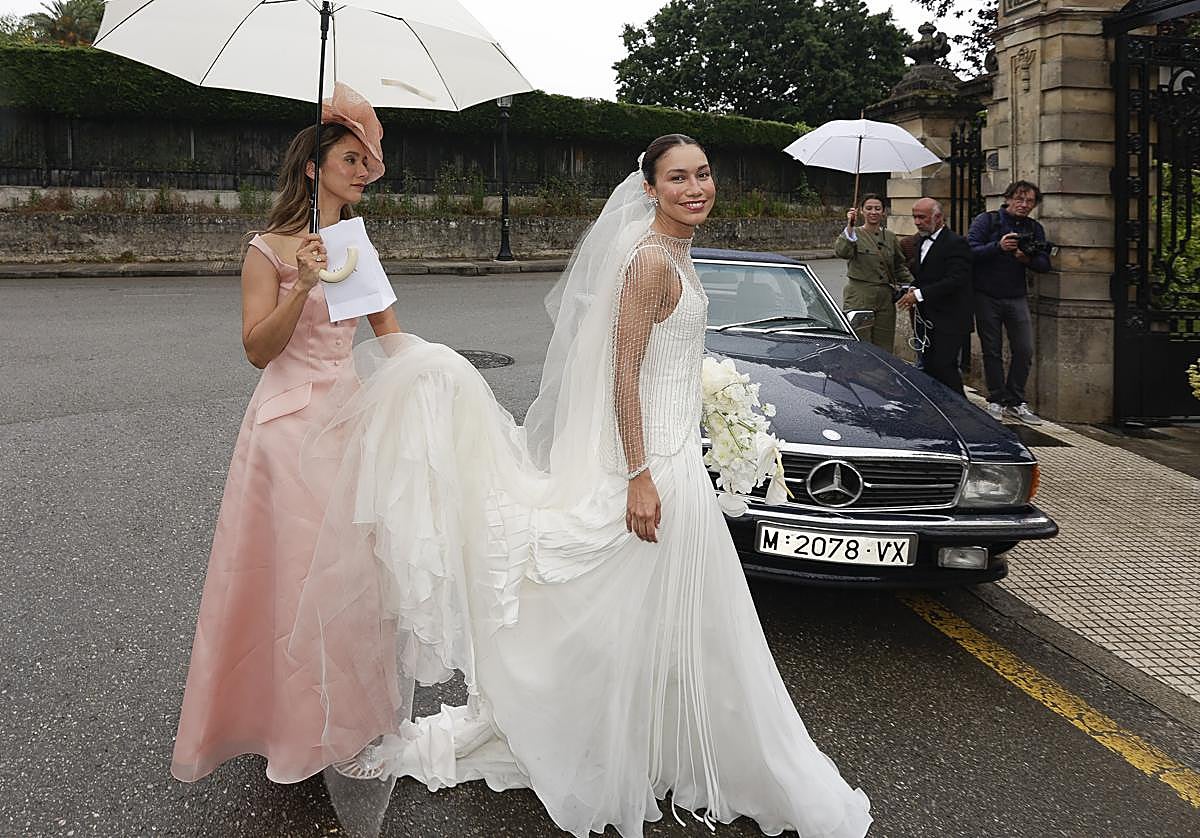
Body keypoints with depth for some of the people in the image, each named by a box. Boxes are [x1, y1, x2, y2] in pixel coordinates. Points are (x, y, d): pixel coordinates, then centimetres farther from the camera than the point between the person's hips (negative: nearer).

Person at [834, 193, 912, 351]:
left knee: (884, 348, 4)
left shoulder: (890, 237, 13)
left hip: (885, 299, 4)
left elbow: (899, 266, 20)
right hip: (859, 299, -4)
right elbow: (841, 252, -21)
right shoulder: (854, 234, 0)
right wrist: (850, 227, -29)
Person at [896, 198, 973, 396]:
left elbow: (955, 279, -21)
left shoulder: (955, 243, -11)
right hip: (925, 318, 8)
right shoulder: (921, 242, 16)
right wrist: (913, 289, 2)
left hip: (948, 321, -8)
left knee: (944, 367, -11)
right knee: (928, 367, 8)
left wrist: (920, 294, -22)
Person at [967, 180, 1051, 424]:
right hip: (987, 296, -3)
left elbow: (1045, 264, 4)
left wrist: (1028, 259, -16)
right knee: (992, 351, 3)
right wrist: (998, 246, -27)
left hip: (1017, 297, 3)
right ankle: (996, 400, 11)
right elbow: (971, 251, -14)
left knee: (1025, 351, -2)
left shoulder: (1035, 229, 10)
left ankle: (1015, 401, 9)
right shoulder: (986, 220, -2)